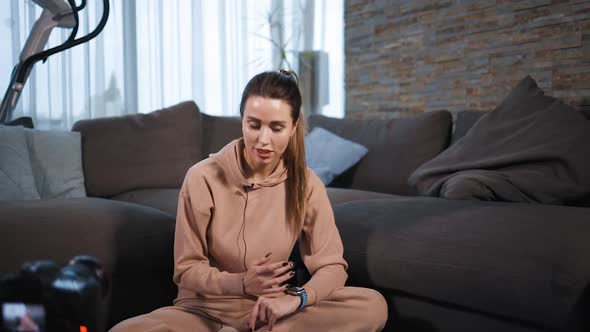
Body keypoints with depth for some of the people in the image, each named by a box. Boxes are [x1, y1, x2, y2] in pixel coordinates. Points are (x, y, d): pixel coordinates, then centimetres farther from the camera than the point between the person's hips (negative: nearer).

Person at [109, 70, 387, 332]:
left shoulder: (306, 184, -7)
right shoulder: (203, 178, -14)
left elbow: (331, 266, -7)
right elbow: (186, 269, -9)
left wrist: (297, 297, -29)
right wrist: (241, 284, -28)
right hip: (205, 309, -1)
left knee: (373, 306, -21)